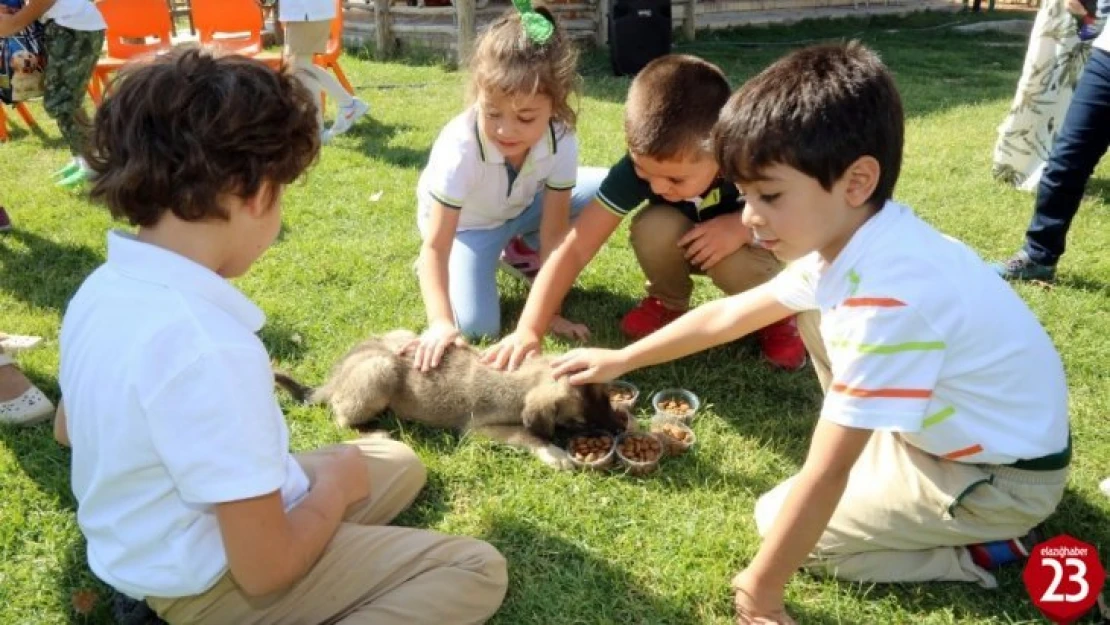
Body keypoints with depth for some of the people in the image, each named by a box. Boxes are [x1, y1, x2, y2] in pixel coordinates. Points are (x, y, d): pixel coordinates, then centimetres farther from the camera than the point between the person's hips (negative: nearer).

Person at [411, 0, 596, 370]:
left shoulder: (561, 142, -30)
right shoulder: (460, 149, -39)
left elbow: (554, 231, -21)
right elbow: (435, 246, -34)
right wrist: (440, 321, -46)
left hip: (523, 207, 4)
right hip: (466, 224, -4)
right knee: (476, 328, -22)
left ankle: (521, 252, 7)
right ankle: (436, 273, 11)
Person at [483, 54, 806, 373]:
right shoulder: (640, 165, -32)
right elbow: (574, 248, -34)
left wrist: (743, 225, -37)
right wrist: (528, 330, -44)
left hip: (750, 244, -1)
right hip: (685, 246, 2)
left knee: (736, 265, -35)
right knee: (653, 227, -32)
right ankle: (667, 302, 0)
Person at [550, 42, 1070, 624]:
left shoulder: (887, 296, -36)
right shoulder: (851, 238, -8)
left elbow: (825, 476, -31)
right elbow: (729, 314, 5)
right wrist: (621, 360, 11)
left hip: (1004, 479, -8)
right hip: (951, 422, 8)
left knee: (778, 517, -2)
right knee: (814, 315, 10)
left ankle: (974, 551, 2)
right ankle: (875, 461, 14)